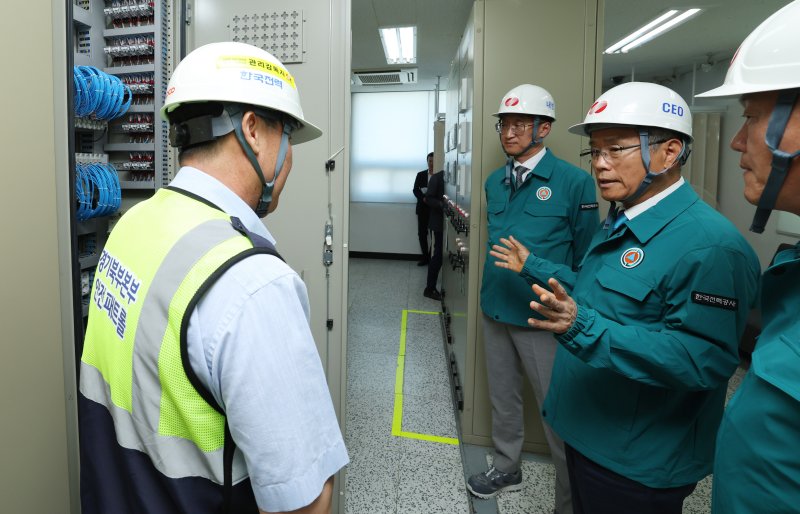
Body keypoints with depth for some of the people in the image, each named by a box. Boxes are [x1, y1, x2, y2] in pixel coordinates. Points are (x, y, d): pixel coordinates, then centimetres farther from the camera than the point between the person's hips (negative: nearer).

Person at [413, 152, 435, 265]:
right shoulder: (421, 175, 9)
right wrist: (423, 198, -11)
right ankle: (425, 257, 13)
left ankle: (432, 257, 10)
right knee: (422, 233, 3)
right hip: (423, 208, 3)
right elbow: (415, 190, 6)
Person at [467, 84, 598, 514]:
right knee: (503, 398, 21)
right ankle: (506, 469, 42)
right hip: (495, 309, 6)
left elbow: (585, 260, -7)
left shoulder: (574, 182, -12)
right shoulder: (495, 181, 7)